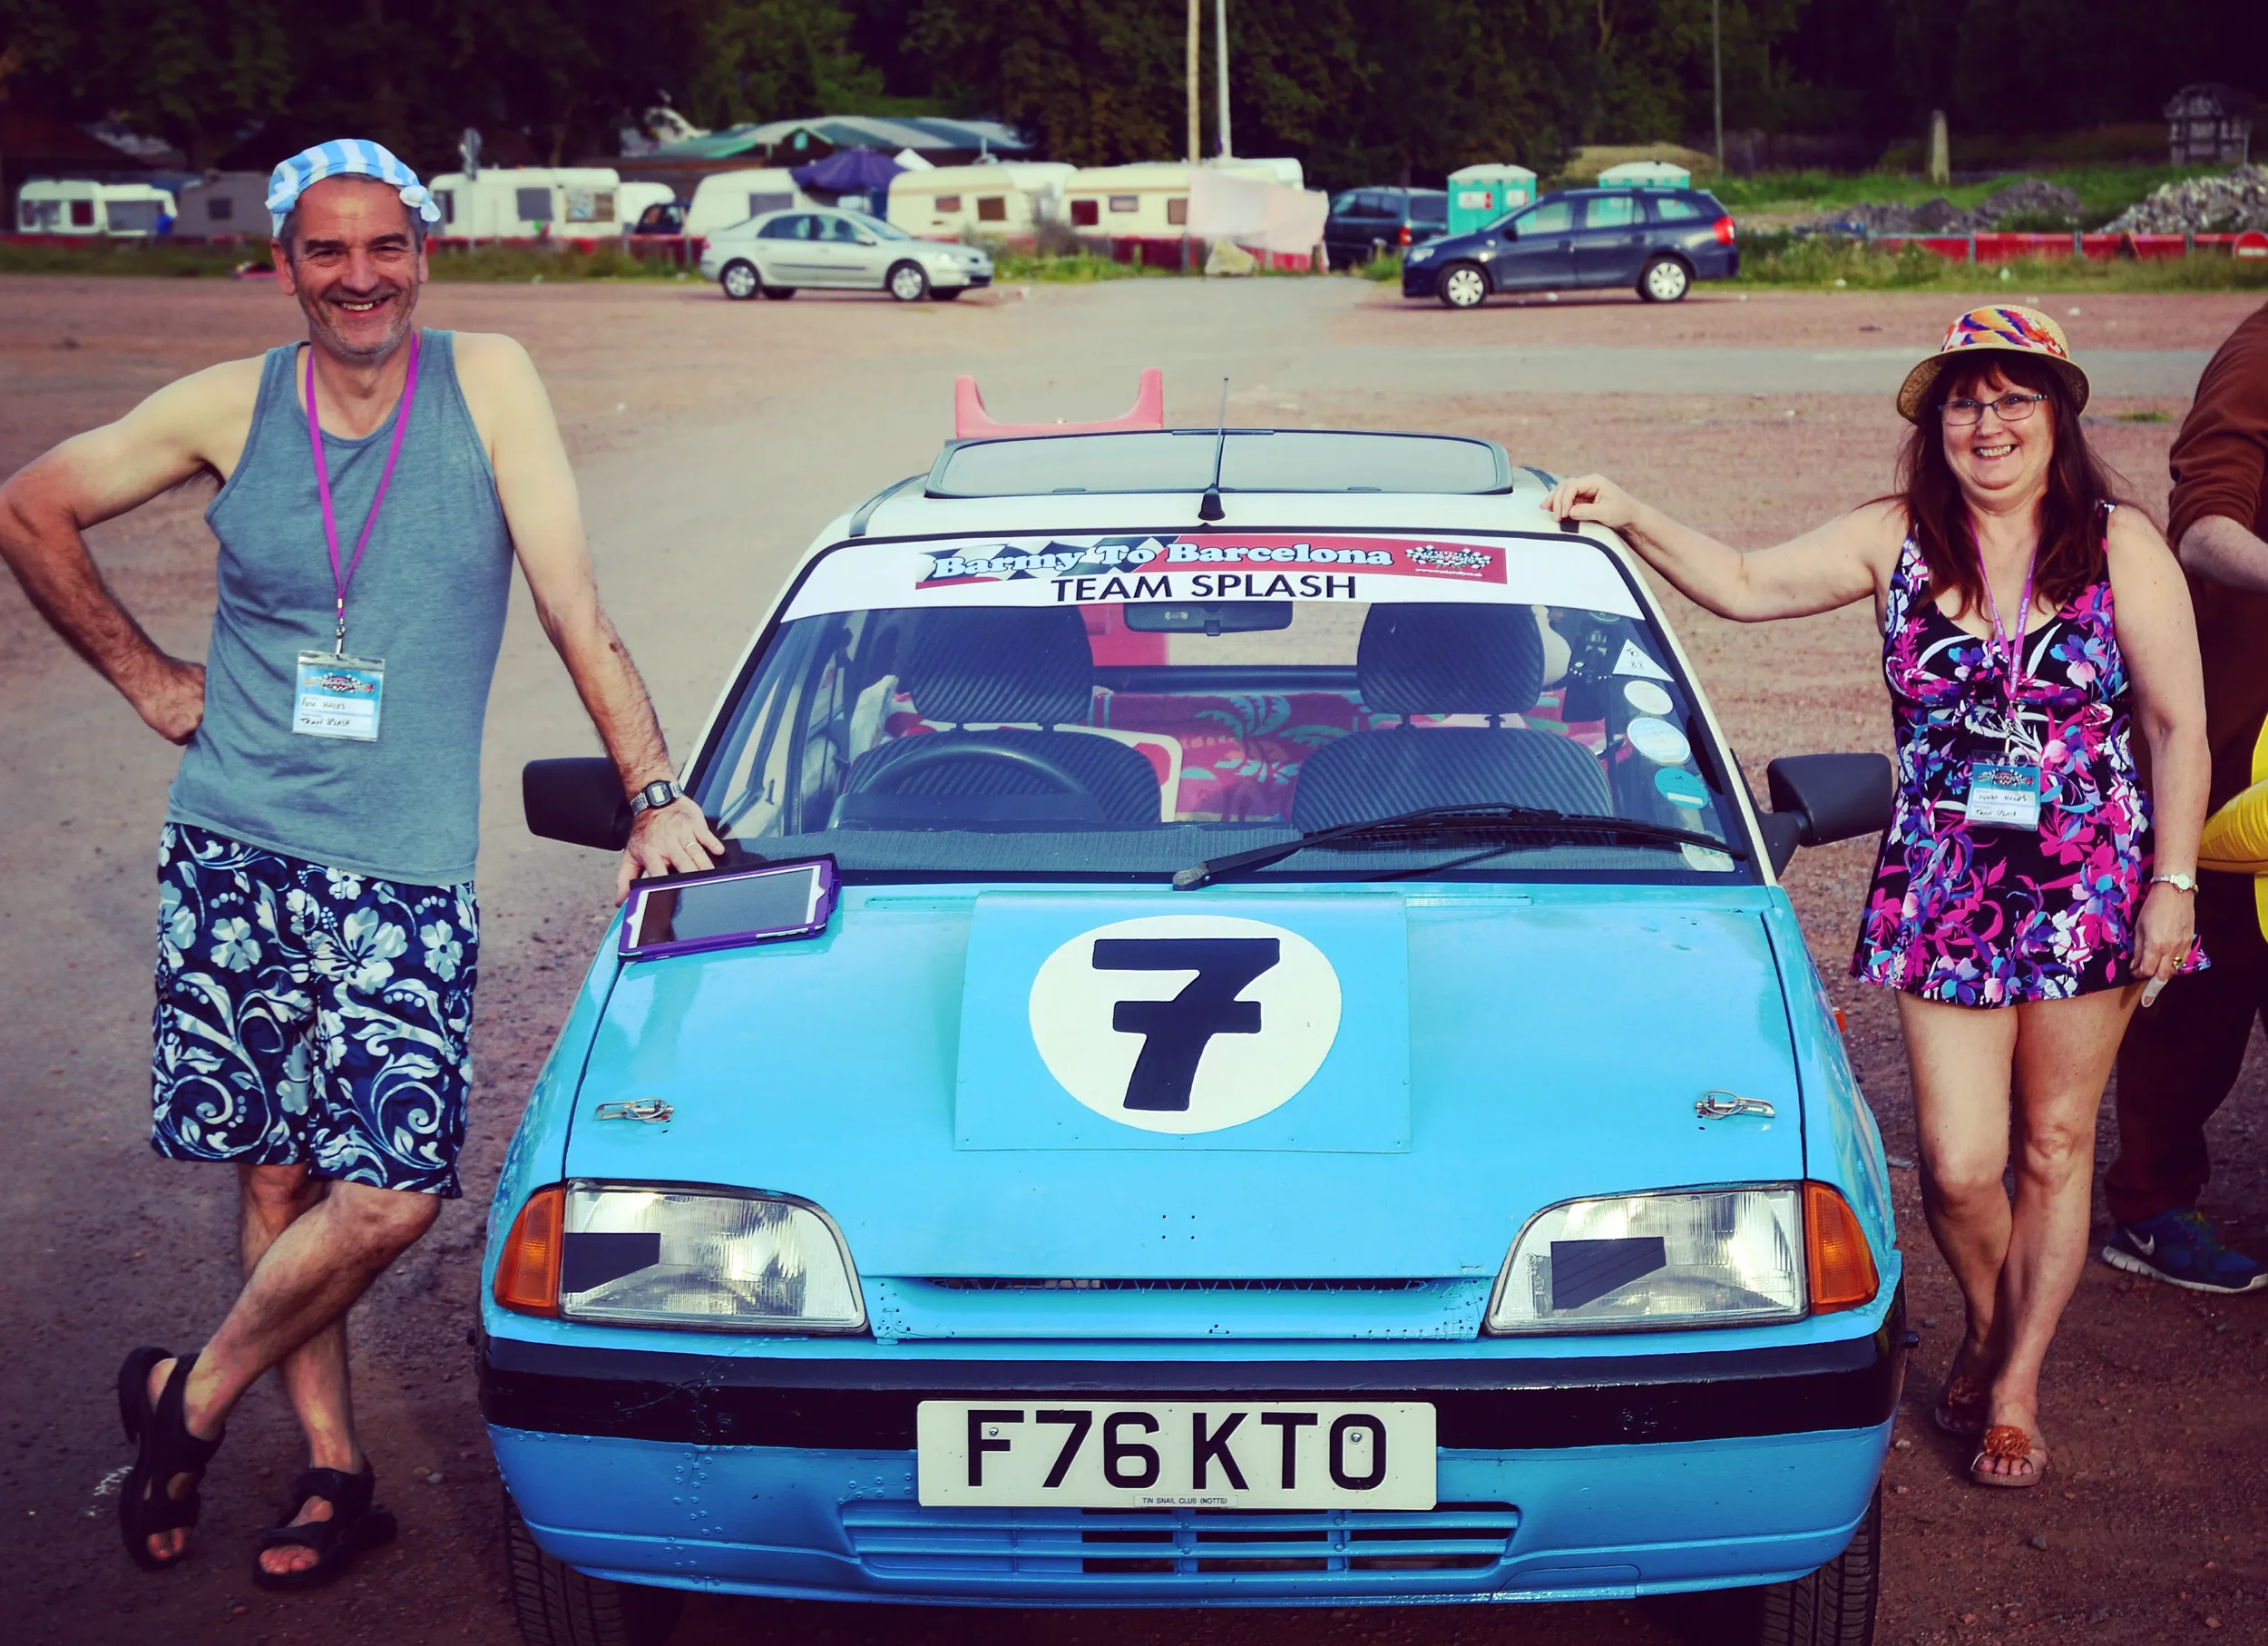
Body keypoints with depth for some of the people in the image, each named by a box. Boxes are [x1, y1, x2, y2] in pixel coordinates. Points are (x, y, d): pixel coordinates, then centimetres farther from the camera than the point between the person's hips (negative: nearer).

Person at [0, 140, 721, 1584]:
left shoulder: (487, 384, -2)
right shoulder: (232, 407, 3)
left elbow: (576, 606, -4)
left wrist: (656, 794, -7)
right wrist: (145, 675, 9)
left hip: (405, 872, -1)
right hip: (235, 858, 2)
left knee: (394, 1191, -11)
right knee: (277, 1174, 5)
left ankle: (194, 1397, 11)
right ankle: (335, 1470, 20)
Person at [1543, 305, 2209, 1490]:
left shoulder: (2119, 547, -2)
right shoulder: (1897, 540, 3)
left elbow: (2178, 726, -2)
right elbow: (1744, 585, 7)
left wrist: (2171, 884, -6)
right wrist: (1634, 521, -5)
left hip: (2088, 887, -1)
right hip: (1938, 890, 1)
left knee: (2054, 1147, 8)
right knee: (1958, 1166, -2)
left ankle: (2017, 1389, 23)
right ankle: (1990, 1327, 30)